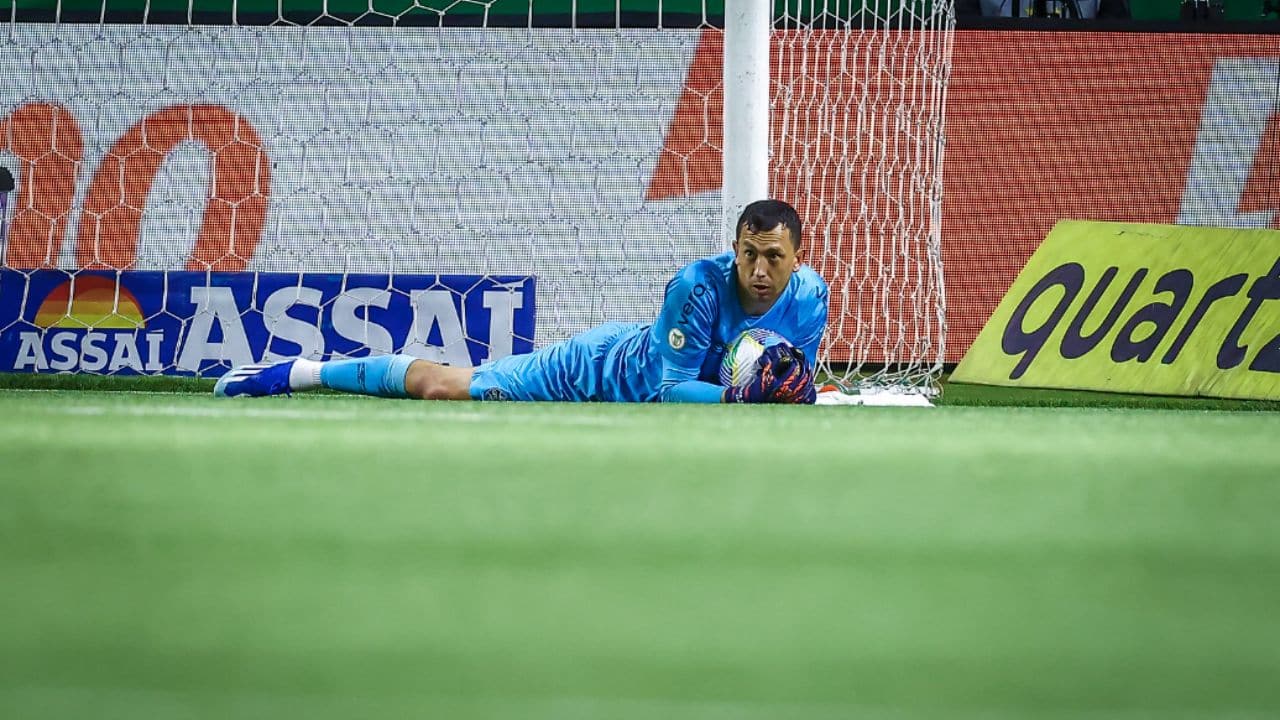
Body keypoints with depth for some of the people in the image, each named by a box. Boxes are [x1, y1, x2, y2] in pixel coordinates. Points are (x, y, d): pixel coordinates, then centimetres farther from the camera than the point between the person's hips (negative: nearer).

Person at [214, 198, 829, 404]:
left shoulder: (807, 298, -21)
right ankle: (304, 372, 27)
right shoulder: (700, 286, -37)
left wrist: (785, 393, -34)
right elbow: (668, 391, -34)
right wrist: (741, 395, -47)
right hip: (605, 367, -5)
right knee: (437, 385, 5)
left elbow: (797, 396, -10)